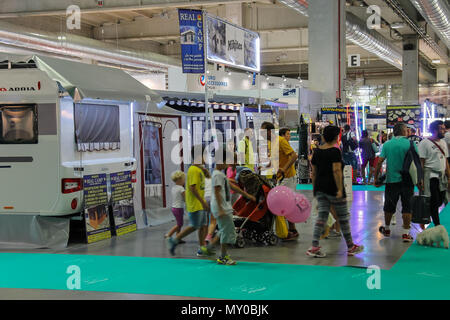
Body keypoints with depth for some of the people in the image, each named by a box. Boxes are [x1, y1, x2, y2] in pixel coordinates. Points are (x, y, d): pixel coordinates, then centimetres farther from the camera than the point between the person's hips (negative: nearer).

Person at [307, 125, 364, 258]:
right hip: (332, 187, -6)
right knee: (343, 217, 7)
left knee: (322, 216, 3)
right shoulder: (335, 151, -11)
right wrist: (340, 190, -21)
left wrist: (315, 188, 19)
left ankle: (314, 247, -8)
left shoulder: (317, 151, 8)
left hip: (320, 188, 6)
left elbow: (314, 172, 12)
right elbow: (336, 171, -20)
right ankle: (350, 247, 18)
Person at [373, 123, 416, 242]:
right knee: (407, 206, 4)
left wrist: (376, 178, 4)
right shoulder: (410, 144, -5)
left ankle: (387, 229, 32)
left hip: (392, 180, 2)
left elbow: (379, 162, -3)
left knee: (389, 206, 16)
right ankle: (406, 233, 4)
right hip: (407, 181, -2)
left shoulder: (387, 145, 0)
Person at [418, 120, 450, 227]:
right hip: (431, 176, -7)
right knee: (435, 202, -6)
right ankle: (437, 226, 2)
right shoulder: (425, 143, -9)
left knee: (440, 202, 7)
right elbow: (421, 162, -10)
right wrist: (421, 179, -14)